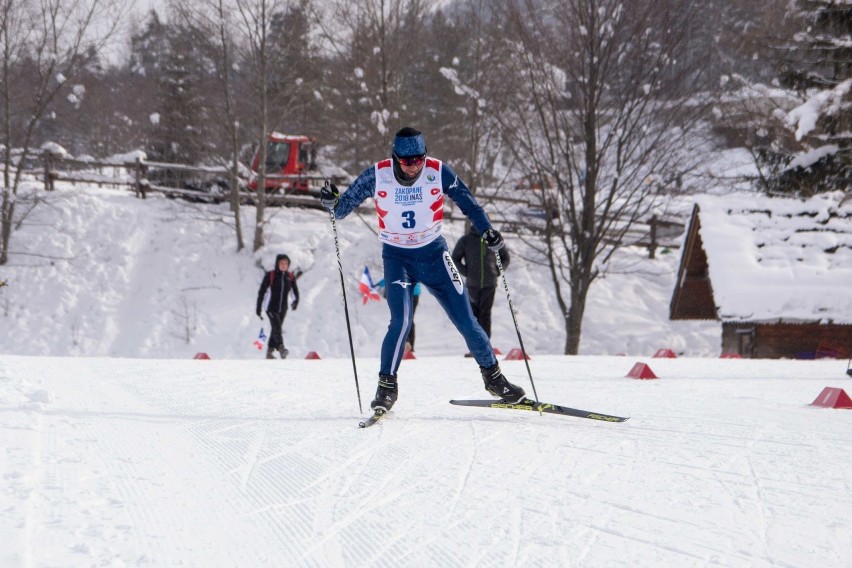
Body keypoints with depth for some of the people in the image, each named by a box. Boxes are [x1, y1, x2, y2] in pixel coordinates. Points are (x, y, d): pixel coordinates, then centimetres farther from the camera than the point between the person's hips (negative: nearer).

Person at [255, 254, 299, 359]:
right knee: (277, 328, -22)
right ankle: (281, 348, -36)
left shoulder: (290, 277, 3)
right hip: (271, 308, -4)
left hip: (283, 309, 4)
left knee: (275, 330, 12)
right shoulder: (270, 275, -8)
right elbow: (261, 292, -4)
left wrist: (296, 301, -18)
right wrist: (258, 309, -5)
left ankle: (269, 352, 21)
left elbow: (295, 291, 5)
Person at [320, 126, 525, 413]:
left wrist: (487, 230, -9)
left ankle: (492, 376, 22)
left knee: (465, 319, 2)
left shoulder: (438, 172, -14)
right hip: (396, 257, -1)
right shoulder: (377, 175, -15)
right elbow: (344, 208, -5)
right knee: (401, 321, -20)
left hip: (433, 253, 1)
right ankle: (387, 386, -2)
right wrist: (332, 203, -26)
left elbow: (466, 201, 1)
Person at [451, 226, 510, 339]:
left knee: (485, 313, -3)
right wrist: (466, 272, -3)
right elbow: (455, 259, 9)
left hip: (489, 283, 0)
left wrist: (497, 271, 2)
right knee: (474, 313, 0)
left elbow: (505, 257, 16)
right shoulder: (465, 240, 2)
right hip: (472, 283, 0)